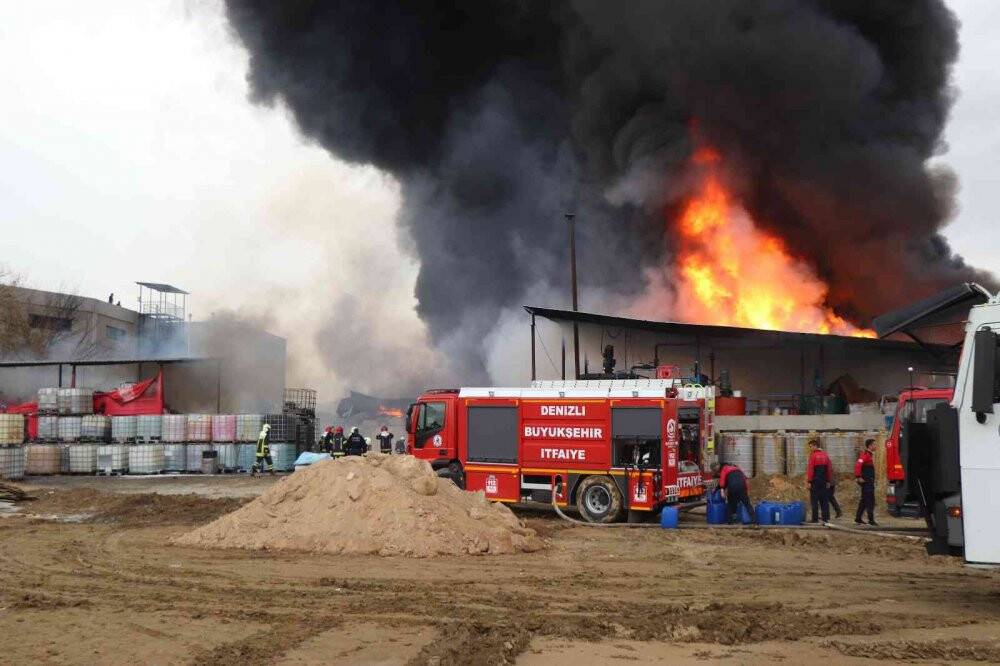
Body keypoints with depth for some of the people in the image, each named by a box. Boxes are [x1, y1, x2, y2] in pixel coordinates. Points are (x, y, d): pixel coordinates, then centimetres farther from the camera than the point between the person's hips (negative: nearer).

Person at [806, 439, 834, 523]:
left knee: (814, 500, -1)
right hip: (824, 481, 6)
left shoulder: (813, 455, -10)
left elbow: (810, 469, -14)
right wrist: (828, 481, 15)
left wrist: (809, 481, -11)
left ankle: (815, 518, -1)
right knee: (824, 500, 9)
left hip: (815, 481, -6)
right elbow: (830, 469, 10)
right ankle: (826, 518, 8)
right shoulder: (825, 455, 9)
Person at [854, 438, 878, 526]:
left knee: (864, 500, 13)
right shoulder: (865, 454, -14)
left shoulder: (870, 455, 18)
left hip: (869, 482, 10)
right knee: (870, 500, -10)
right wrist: (858, 477, -28)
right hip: (866, 482, -10)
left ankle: (858, 519, 18)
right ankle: (871, 520, -9)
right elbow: (858, 465, -25)